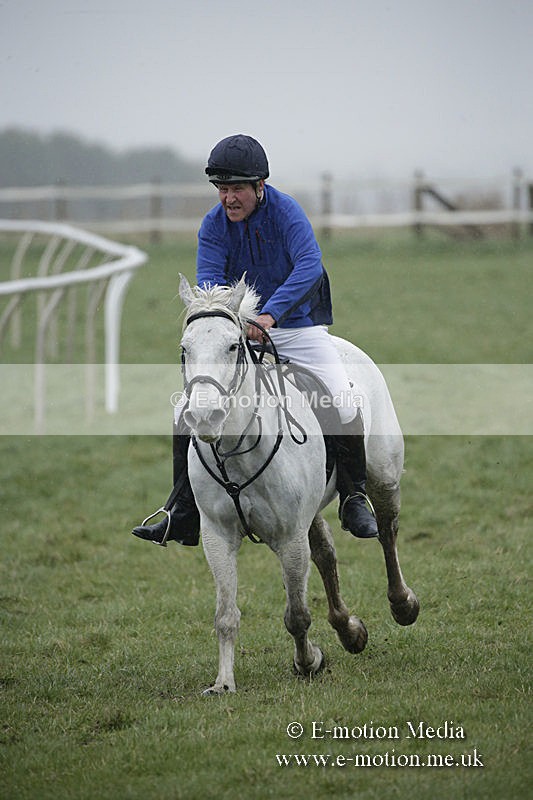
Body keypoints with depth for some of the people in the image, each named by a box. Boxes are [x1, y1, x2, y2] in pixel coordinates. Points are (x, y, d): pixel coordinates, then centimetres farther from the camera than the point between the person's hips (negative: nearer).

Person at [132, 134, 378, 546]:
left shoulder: (286, 211, -16)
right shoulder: (213, 226, -5)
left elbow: (309, 265, -31)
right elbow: (209, 284, -15)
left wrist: (270, 313, -45)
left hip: (297, 327, -3)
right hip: (238, 330, 3)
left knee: (343, 403, -21)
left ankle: (355, 500, -2)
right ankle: (183, 517, 2)